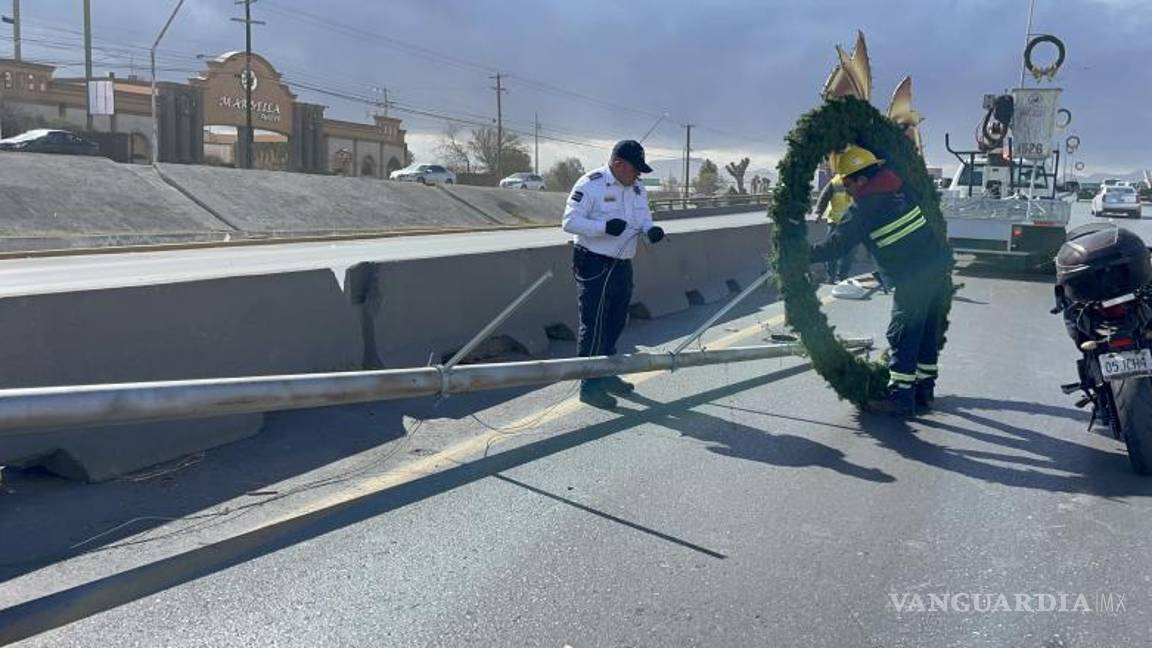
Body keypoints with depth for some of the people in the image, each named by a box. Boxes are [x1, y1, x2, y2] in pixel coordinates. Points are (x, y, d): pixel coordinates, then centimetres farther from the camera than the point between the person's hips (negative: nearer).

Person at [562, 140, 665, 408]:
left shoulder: (638, 189, 10)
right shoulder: (590, 184, -14)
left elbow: (644, 220, 14)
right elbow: (570, 222, -17)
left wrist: (650, 230, -10)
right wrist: (605, 227, -29)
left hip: (623, 265, 8)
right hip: (594, 266, -8)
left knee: (615, 323, 17)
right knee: (594, 326, -4)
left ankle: (606, 375, 33)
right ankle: (589, 385, 4)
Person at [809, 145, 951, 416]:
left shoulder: (861, 209, -12)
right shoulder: (899, 186, 8)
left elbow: (837, 245, -8)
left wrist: (806, 255, 2)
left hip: (912, 280, -8)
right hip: (939, 267, 8)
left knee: (902, 335, -2)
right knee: (927, 332, 15)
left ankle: (900, 396, -1)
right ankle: (924, 388, 24)